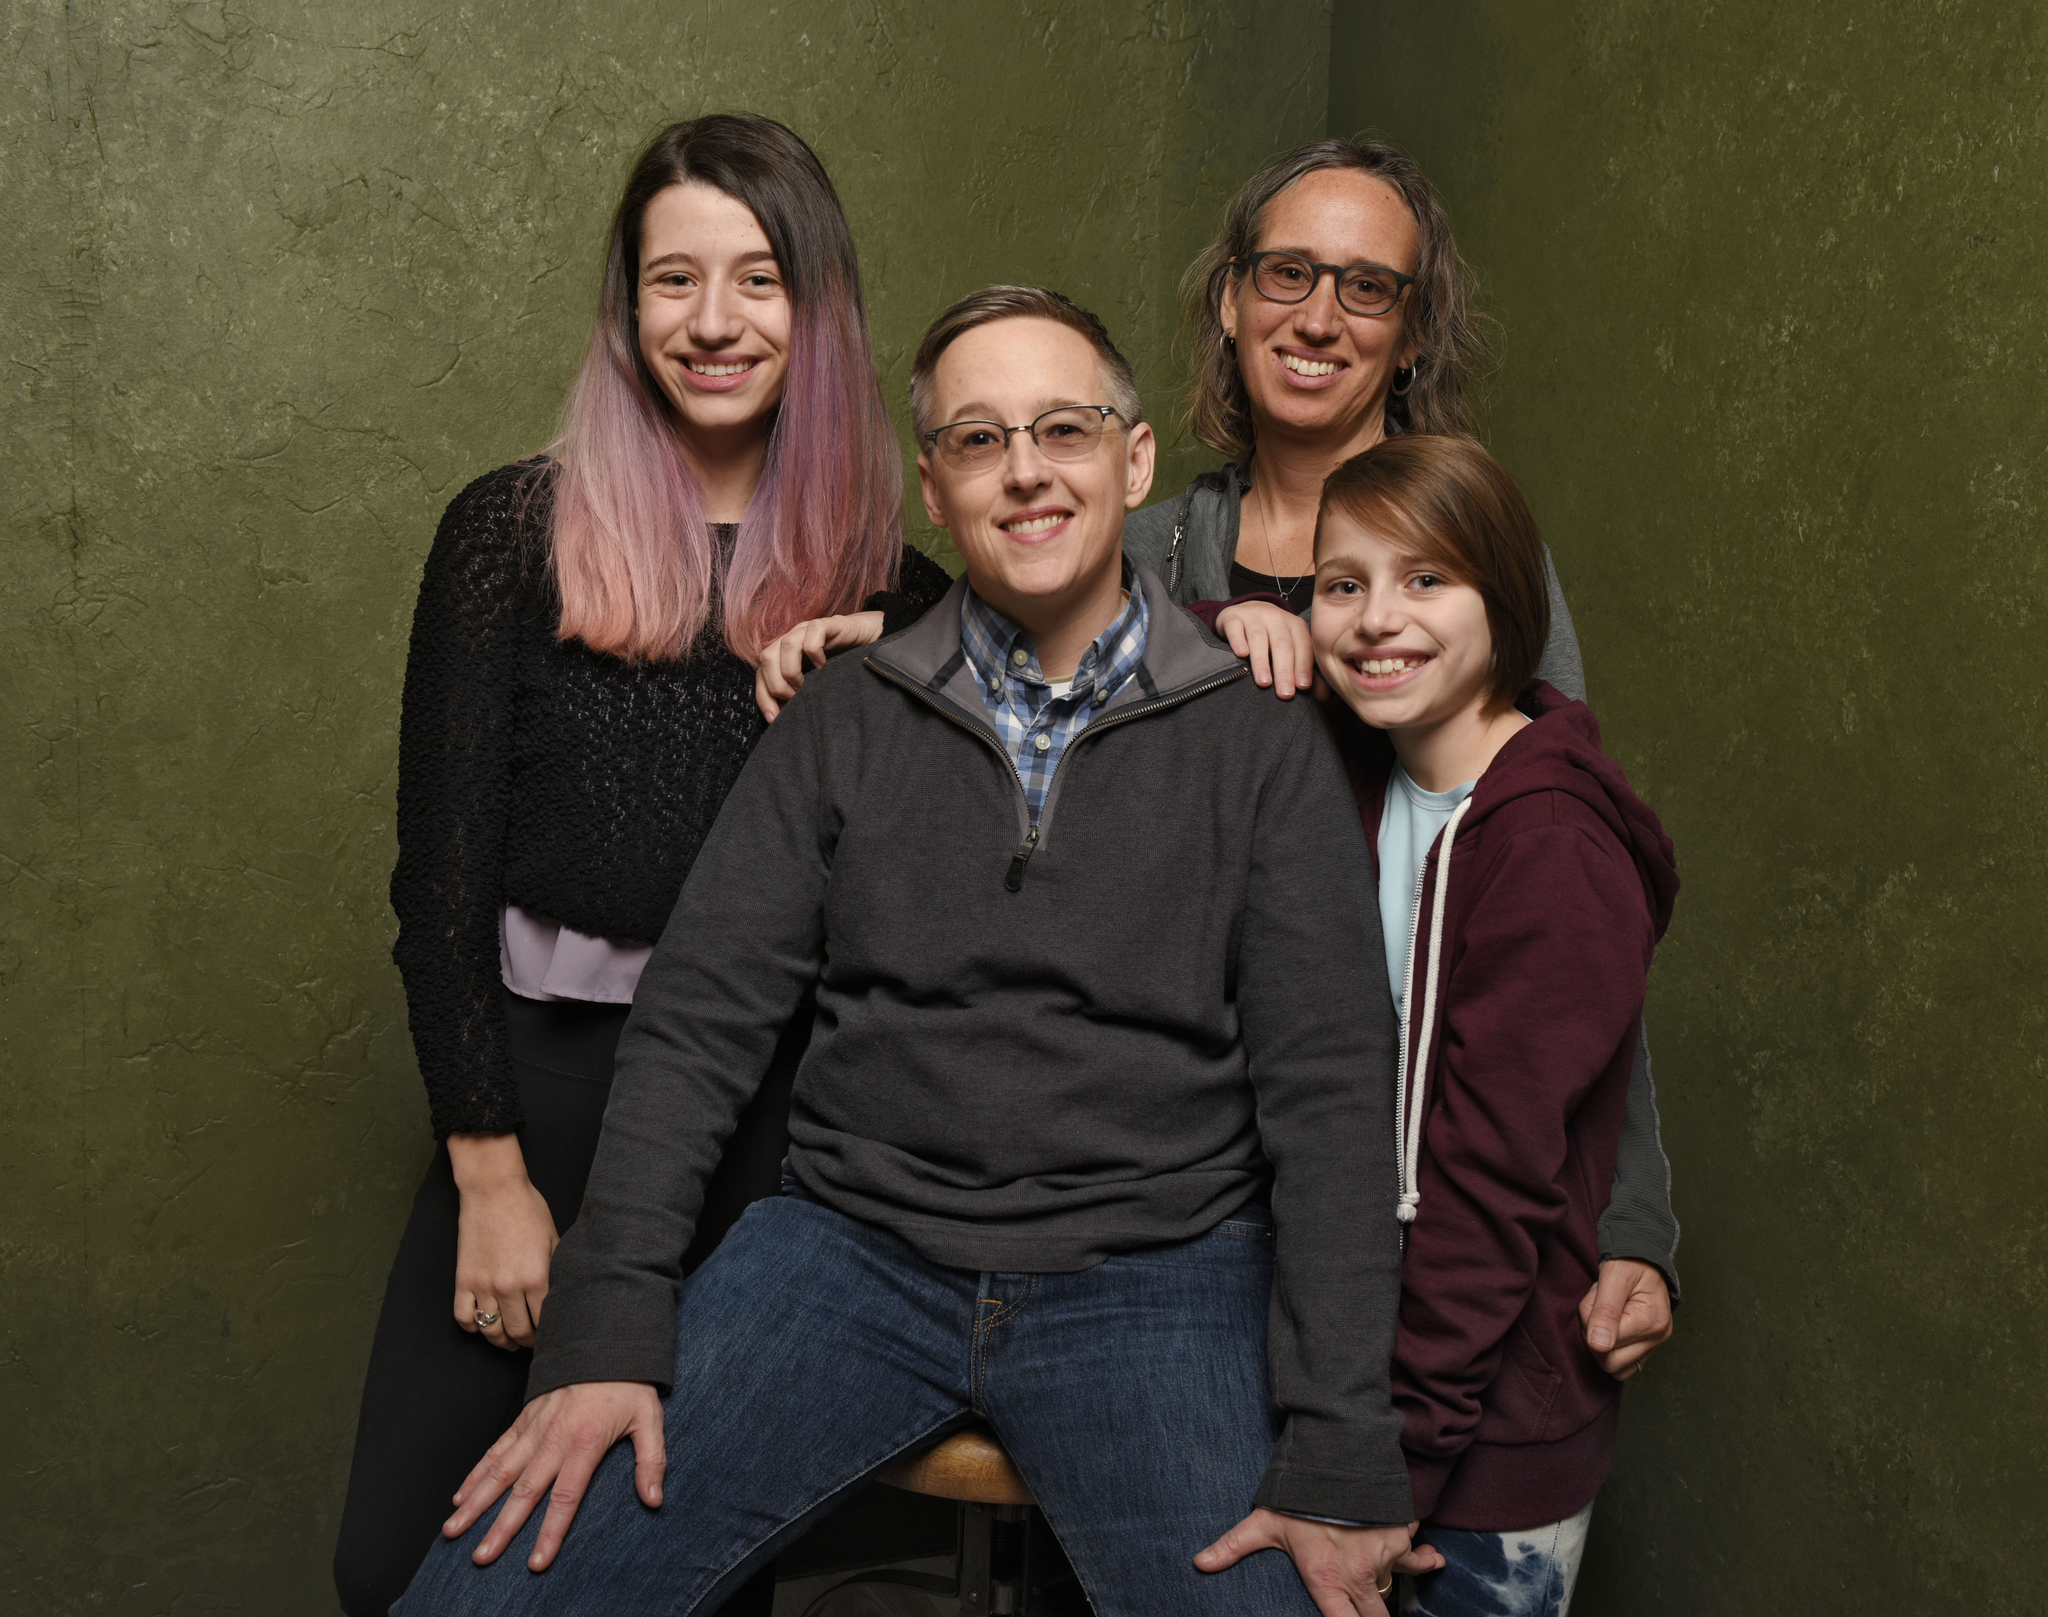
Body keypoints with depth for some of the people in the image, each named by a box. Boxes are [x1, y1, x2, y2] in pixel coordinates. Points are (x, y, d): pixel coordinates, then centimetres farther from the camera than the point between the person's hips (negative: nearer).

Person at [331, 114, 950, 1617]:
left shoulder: (886, 566, 4)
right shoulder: (517, 530, 1)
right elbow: (439, 866, 0)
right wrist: (490, 1173, -5)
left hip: (783, 1100, 1)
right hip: (544, 1074, 0)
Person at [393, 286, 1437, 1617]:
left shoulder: (1262, 743, 2)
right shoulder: (847, 721, 8)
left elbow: (1330, 1093, -4)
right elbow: (698, 1021, 4)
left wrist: (1343, 1460, -11)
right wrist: (608, 1330, -8)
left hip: (1156, 1271, -1)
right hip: (853, 1244, 1)